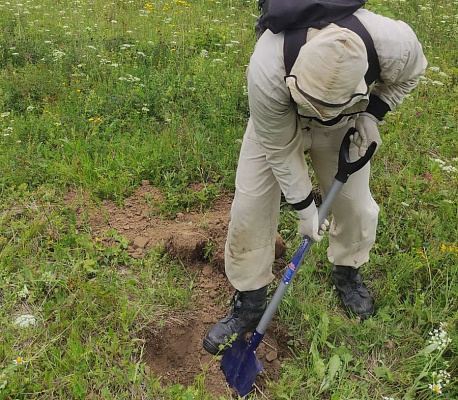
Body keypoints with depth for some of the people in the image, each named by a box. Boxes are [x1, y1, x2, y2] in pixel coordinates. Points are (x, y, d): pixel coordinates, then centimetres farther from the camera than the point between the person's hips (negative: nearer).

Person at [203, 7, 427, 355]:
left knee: (355, 203, 1)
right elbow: (279, 150, -27)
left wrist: (372, 114, -21)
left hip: (344, 125, 2)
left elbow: (410, 73, -8)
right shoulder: (266, 74, -43)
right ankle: (249, 305, 12)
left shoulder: (394, 45, -36)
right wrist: (305, 209, -18)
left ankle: (348, 273, 35)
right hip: (277, 122, -1)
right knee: (251, 205, -8)